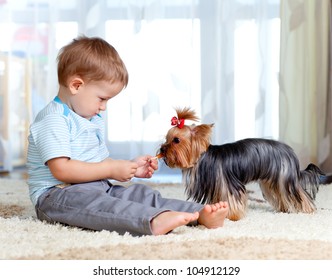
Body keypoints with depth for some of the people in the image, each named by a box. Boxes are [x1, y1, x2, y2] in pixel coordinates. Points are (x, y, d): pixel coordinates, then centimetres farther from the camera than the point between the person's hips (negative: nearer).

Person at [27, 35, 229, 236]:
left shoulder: (94, 120, 21)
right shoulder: (53, 120, -13)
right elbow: (61, 169, -23)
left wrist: (131, 168, 9)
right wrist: (112, 170, -19)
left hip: (97, 189, 9)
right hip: (57, 195, -9)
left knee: (140, 193, -11)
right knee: (91, 202, -38)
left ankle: (200, 214, -27)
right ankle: (154, 221, -62)